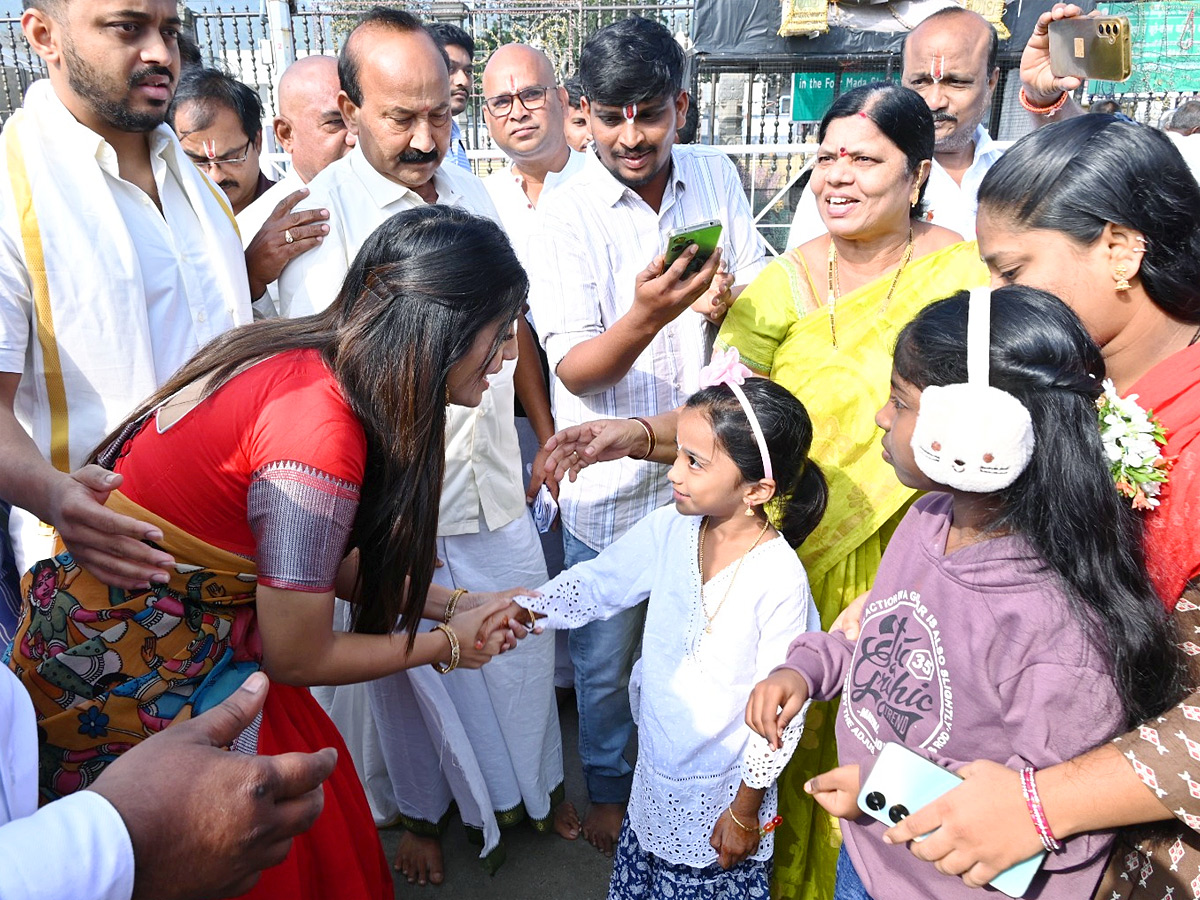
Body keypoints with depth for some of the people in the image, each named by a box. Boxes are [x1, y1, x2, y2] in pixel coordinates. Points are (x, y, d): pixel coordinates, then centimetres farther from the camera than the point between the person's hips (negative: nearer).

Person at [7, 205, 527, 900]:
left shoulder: (312, 358, -6)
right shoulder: (318, 433, -31)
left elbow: (326, 561, 4)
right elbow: (298, 657, -19)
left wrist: (453, 602, 3)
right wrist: (449, 645, -6)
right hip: (127, 678, -7)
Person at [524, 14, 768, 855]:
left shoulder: (716, 175, -1)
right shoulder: (567, 212, -13)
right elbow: (574, 370, -18)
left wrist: (730, 299, -17)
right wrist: (644, 319, -38)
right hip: (610, 484, -3)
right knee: (606, 658, 16)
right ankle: (609, 785, 44)